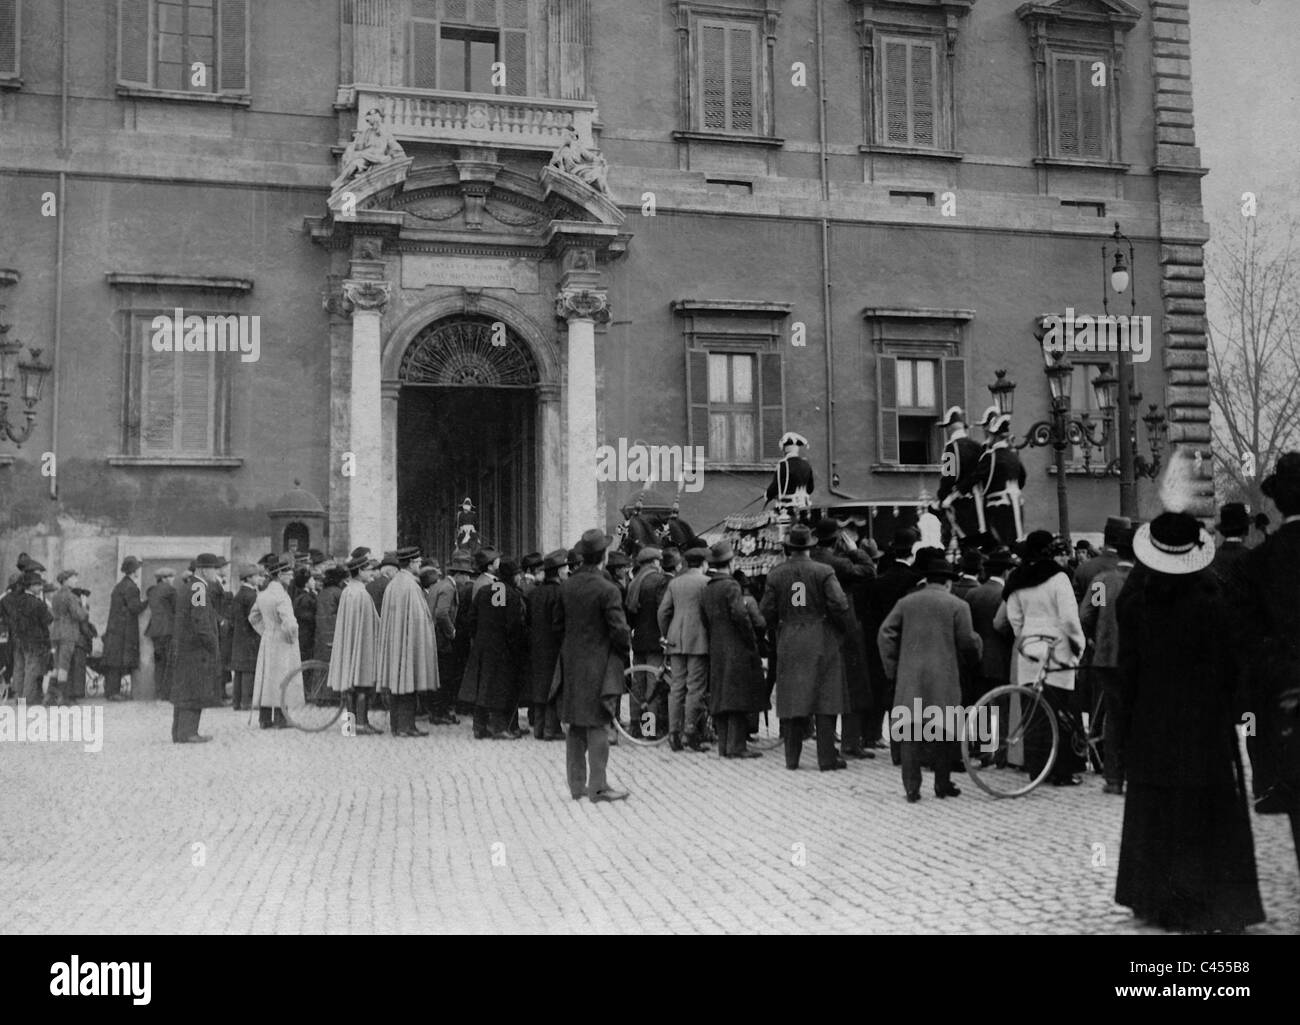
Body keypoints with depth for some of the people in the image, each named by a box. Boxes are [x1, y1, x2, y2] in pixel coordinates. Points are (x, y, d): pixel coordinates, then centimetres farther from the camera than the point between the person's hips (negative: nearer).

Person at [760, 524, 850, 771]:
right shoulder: (823, 572, -6)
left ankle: (792, 758, 11)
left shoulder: (776, 574, 1)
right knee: (824, 699, 3)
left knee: (792, 699, 9)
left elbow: (766, 610, 1)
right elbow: (839, 605, -13)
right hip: (821, 642, -2)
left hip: (789, 643, 2)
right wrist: (840, 628, 5)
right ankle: (827, 758, 3)